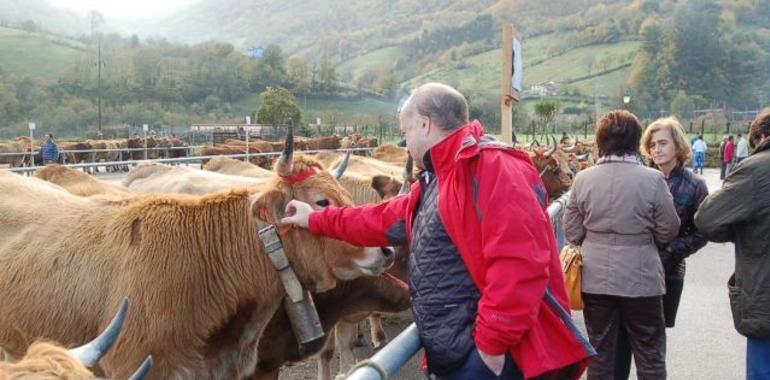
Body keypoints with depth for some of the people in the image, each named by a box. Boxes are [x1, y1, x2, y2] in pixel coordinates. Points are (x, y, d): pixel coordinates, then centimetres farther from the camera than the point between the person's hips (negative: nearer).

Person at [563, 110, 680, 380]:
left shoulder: (583, 179, -7)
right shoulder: (652, 179, -13)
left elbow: (573, 233, 1)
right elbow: (668, 231, -5)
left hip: (595, 278, 2)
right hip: (641, 278, -2)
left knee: (600, 353, 13)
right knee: (650, 357, 10)